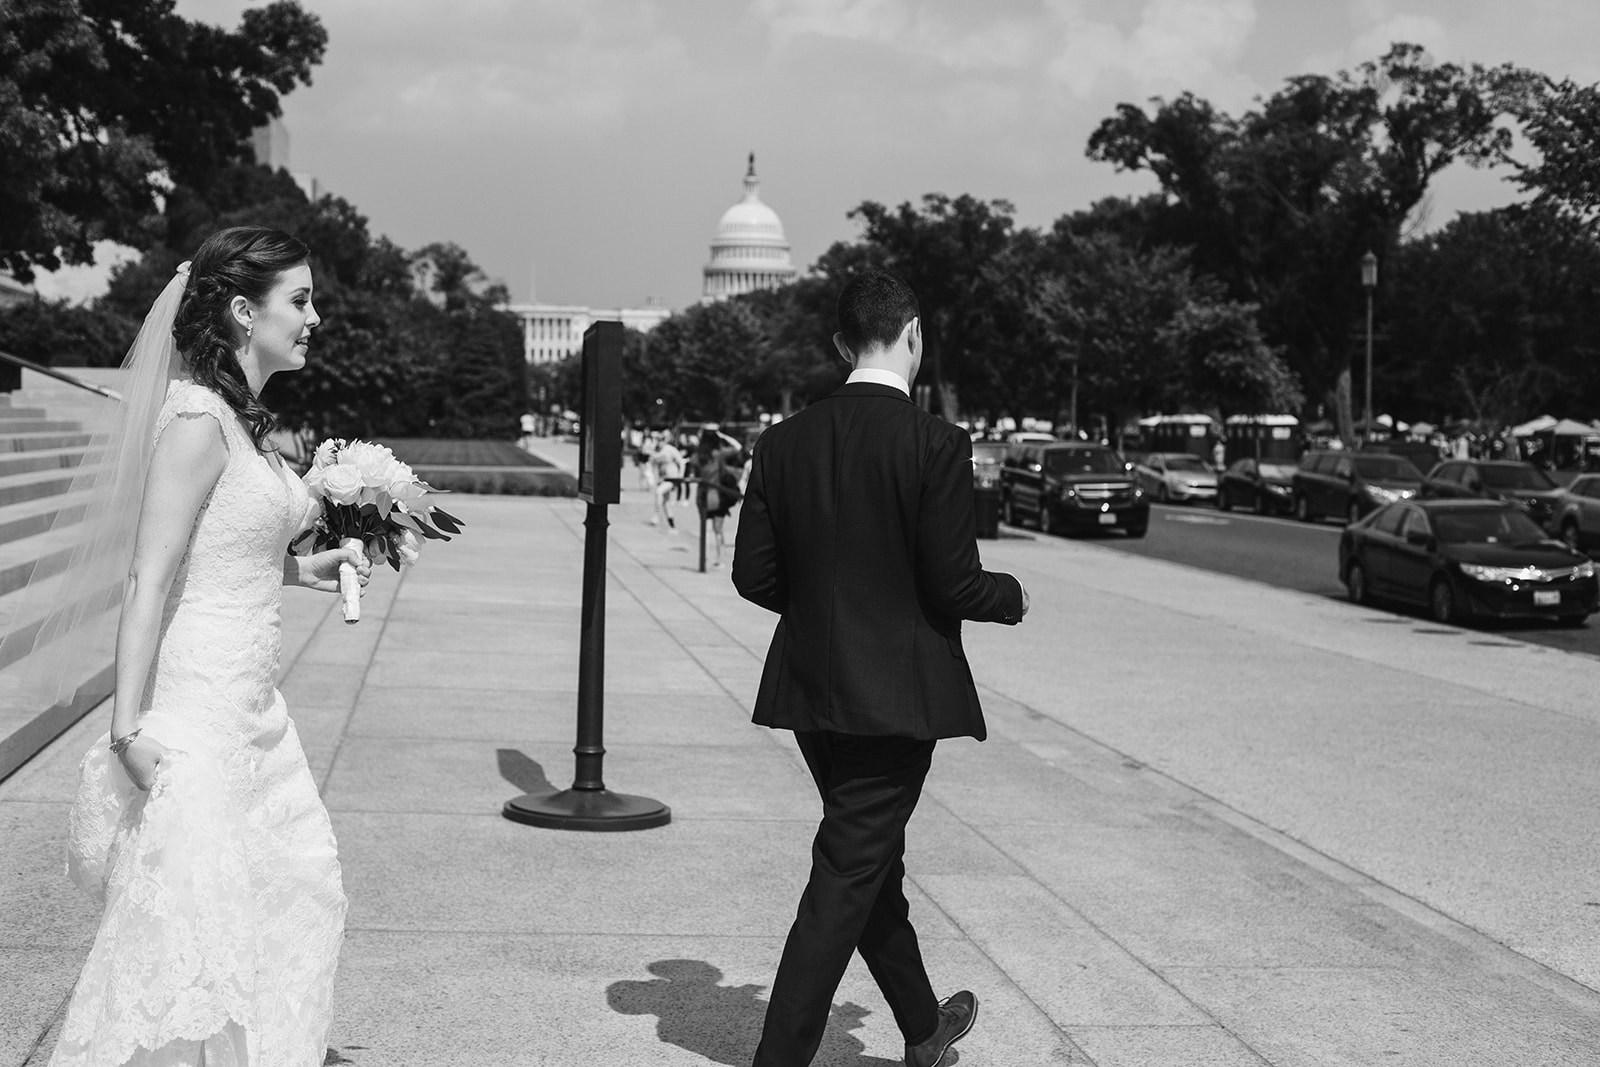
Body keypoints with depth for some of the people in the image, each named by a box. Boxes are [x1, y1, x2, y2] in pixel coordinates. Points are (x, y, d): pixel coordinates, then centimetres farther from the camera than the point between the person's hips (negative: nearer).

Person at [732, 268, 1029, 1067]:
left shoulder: (784, 442, 0)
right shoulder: (935, 445, -15)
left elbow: (753, 573, 1)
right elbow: (955, 586, -16)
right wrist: (1011, 597, 5)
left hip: (811, 690, 6)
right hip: (896, 693, -6)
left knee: (871, 861, 21)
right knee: (848, 878, 1)